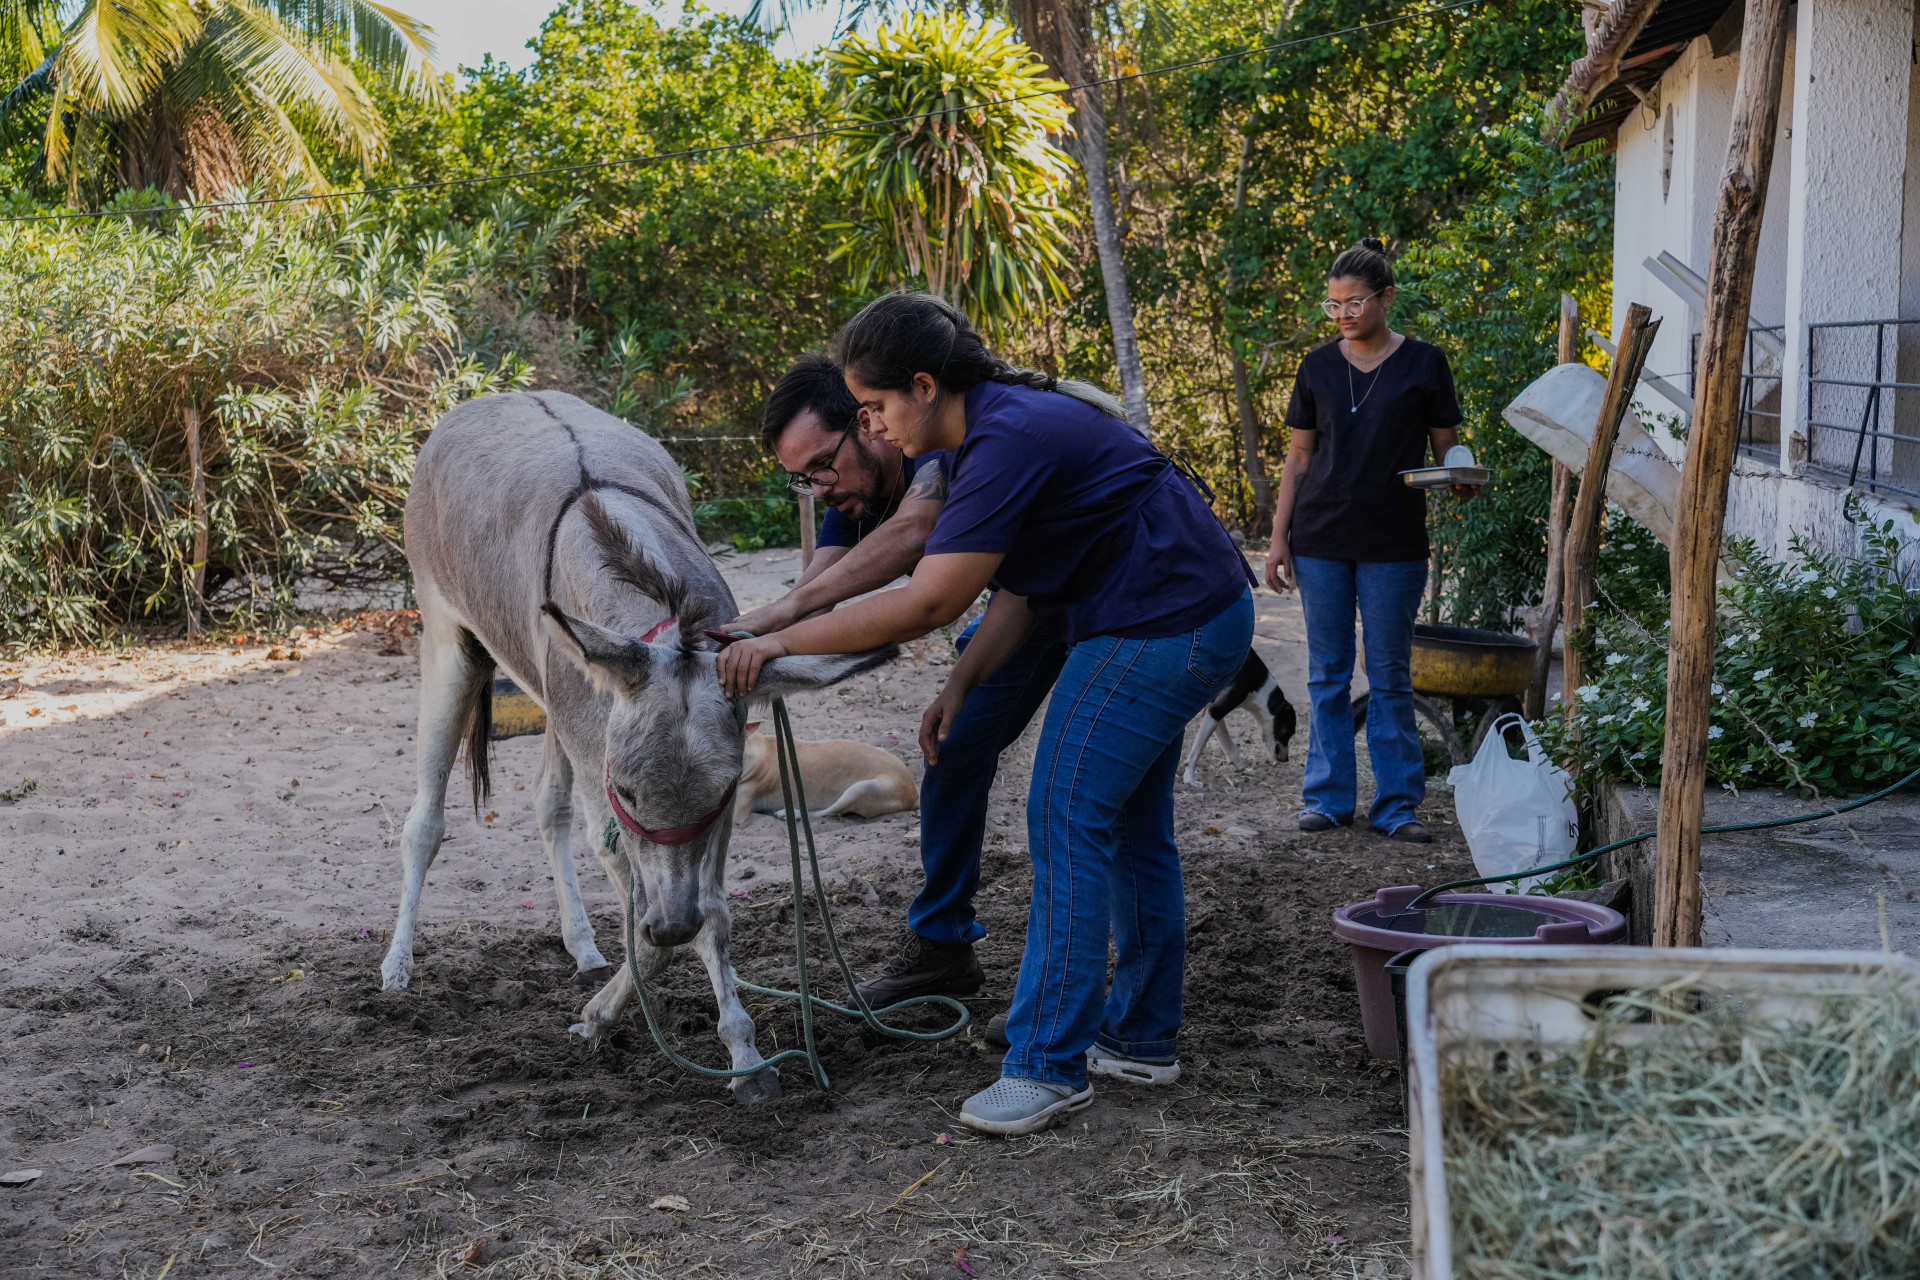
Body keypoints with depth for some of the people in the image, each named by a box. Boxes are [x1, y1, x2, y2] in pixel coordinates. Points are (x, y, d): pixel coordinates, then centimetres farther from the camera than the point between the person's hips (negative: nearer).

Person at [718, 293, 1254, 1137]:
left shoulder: (1009, 441, -23)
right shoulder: (1007, 420, 10)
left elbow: (924, 606, -27)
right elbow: (1027, 587, 13)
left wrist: (780, 642, -21)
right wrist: (962, 683, 3)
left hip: (1163, 629, -11)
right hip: (1195, 616, 11)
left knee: (1068, 819, -10)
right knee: (1130, 821, 17)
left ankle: (1048, 1064, -5)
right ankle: (1142, 1037, 27)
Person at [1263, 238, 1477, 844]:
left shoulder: (1423, 364, 0)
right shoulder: (1318, 367, 6)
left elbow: (1446, 449, 5)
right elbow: (1299, 456, 10)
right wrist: (1279, 538, 6)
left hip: (1394, 544, -2)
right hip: (1321, 540, 2)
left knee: (1391, 677, 3)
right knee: (1327, 674, 7)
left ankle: (1397, 804, 11)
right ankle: (1328, 796, 16)